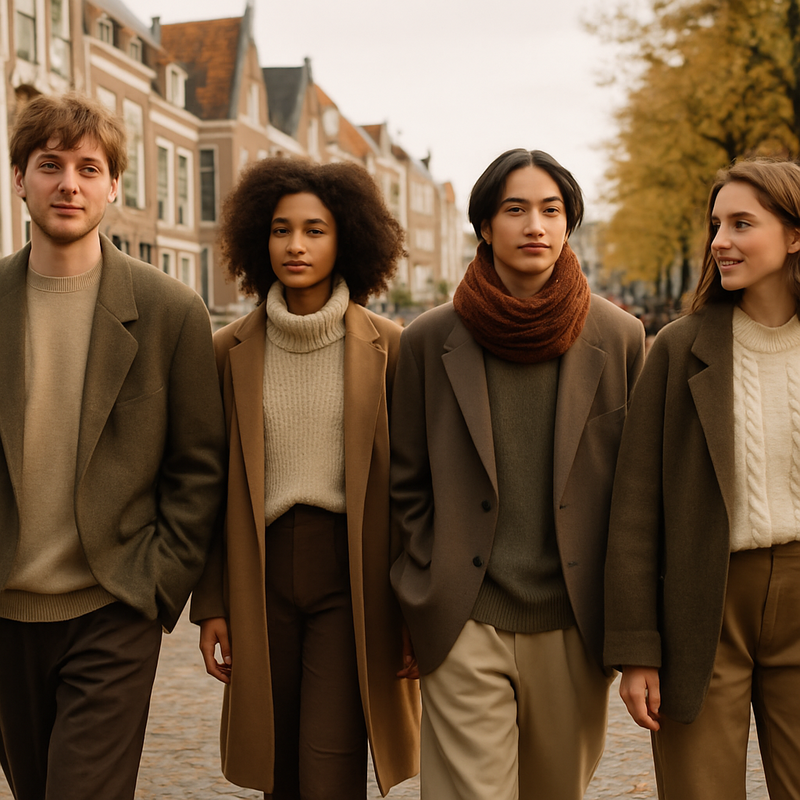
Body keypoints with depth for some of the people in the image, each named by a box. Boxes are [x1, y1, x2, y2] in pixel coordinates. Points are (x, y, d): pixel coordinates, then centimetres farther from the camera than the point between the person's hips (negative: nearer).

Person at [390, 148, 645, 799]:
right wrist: (426, 597, 4)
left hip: (572, 625, 2)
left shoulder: (618, 338, 2)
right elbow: (407, 483, 8)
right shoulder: (430, 341, 0)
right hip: (465, 627, -1)